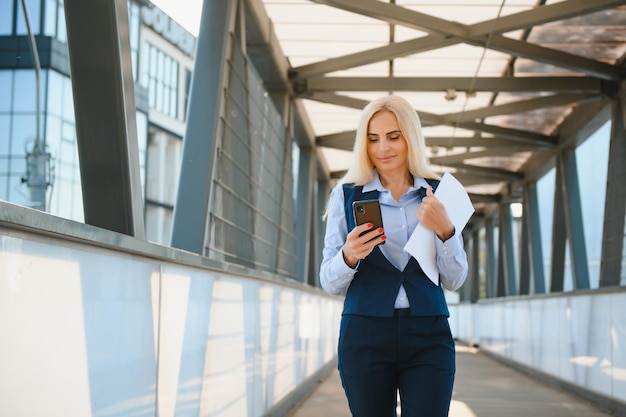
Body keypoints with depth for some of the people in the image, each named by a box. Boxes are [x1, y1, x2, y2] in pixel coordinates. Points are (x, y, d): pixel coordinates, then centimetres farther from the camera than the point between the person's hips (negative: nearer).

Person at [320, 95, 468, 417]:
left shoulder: (438, 194, 6)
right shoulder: (346, 195, 3)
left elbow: (455, 280, 5)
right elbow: (329, 283, 2)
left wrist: (445, 230, -12)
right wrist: (349, 256, -19)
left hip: (429, 336, 1)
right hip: (365, 336, 0)